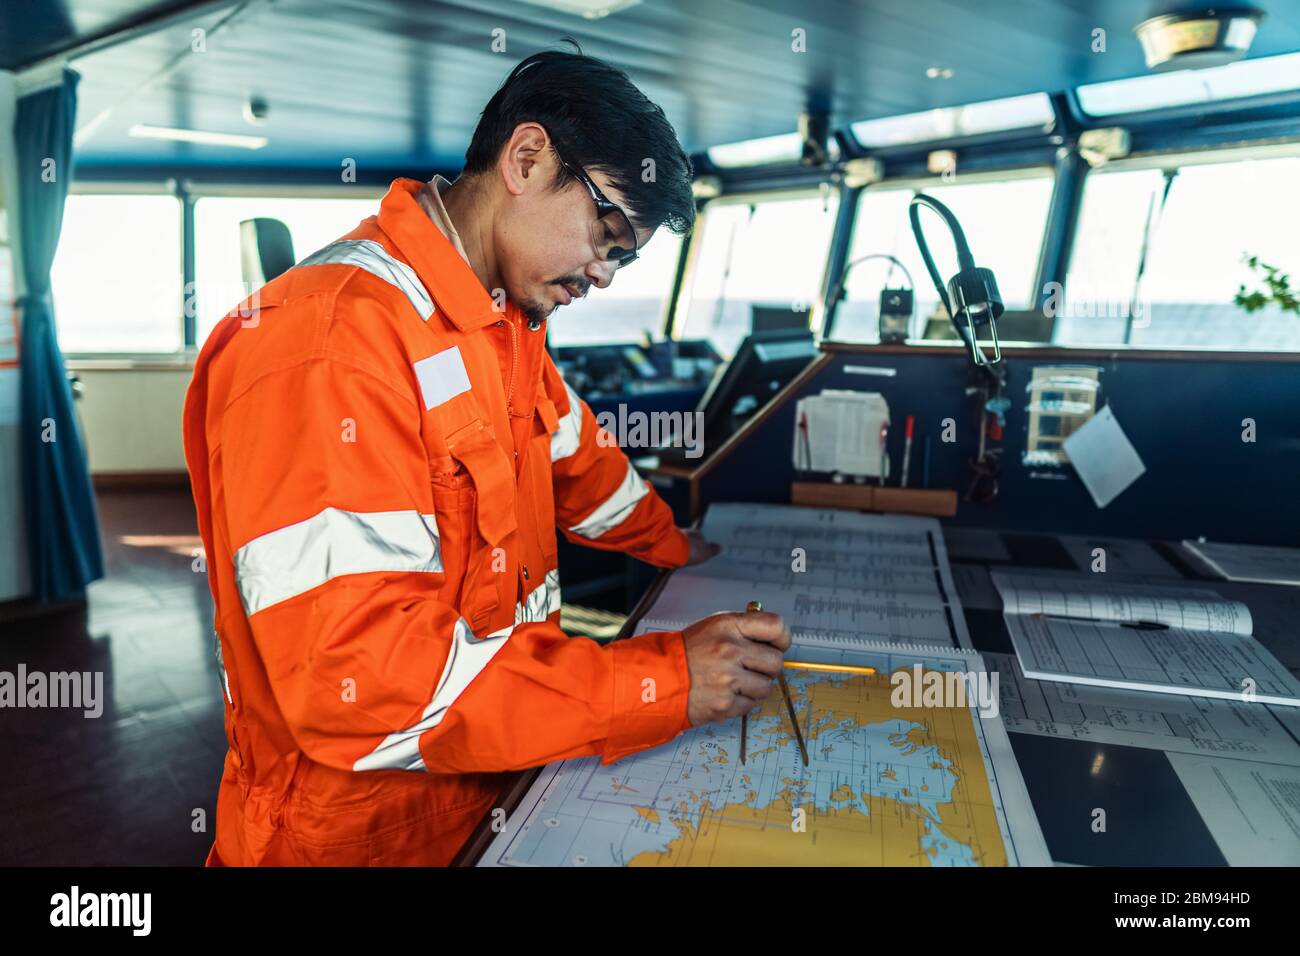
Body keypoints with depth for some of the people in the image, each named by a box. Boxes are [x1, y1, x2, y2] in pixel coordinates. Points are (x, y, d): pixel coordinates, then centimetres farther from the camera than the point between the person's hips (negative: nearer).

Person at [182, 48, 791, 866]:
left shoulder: (509, 323, 4)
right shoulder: (329, 342, -27)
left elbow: (574, 454, 20)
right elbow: (359, 681, -31)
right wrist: (665, 682, -28)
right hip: (363, 827, -8)